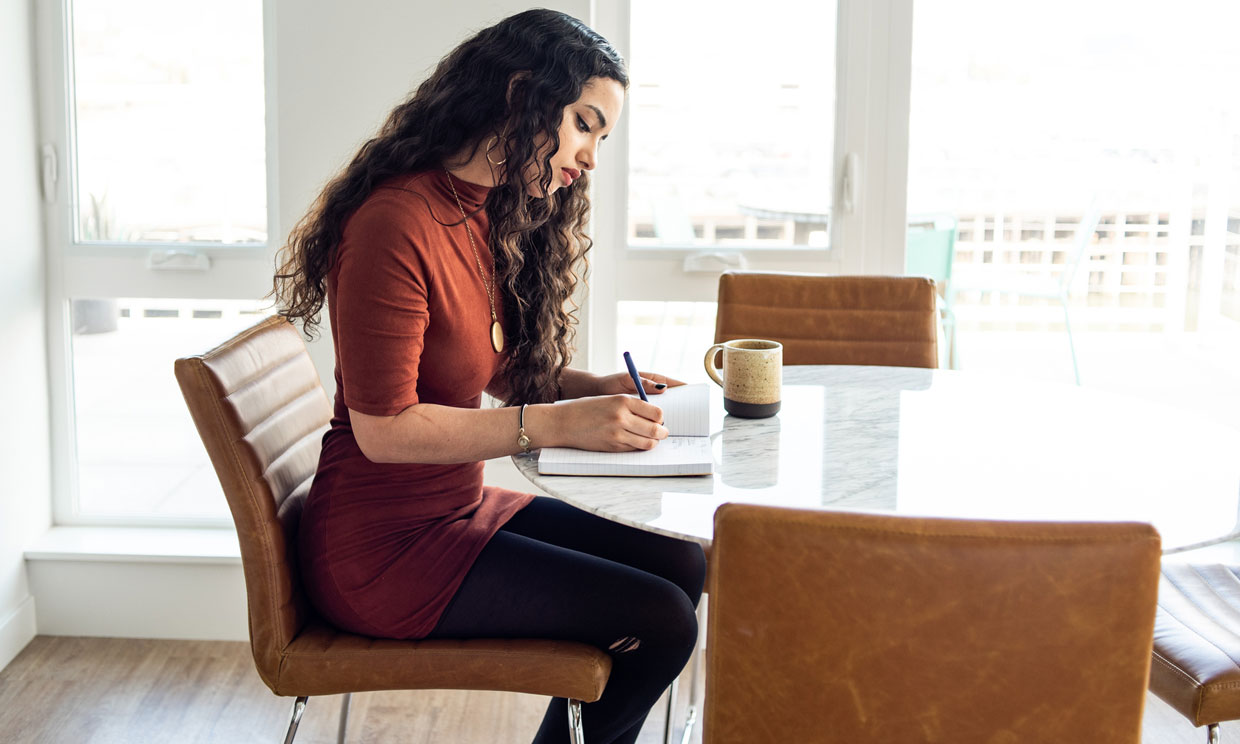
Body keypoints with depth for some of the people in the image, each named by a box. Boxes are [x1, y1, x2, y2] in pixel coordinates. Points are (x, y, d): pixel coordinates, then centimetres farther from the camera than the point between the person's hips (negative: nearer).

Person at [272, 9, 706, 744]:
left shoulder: (492, 216, 8)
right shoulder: (397, 223, -22)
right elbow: (383, 428, -23)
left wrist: (597, 389, -3)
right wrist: (558, 424, -26)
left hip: (459, 507, 9)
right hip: (383, 544, -9)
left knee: (681, 565, 4)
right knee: (658, 621, -13)